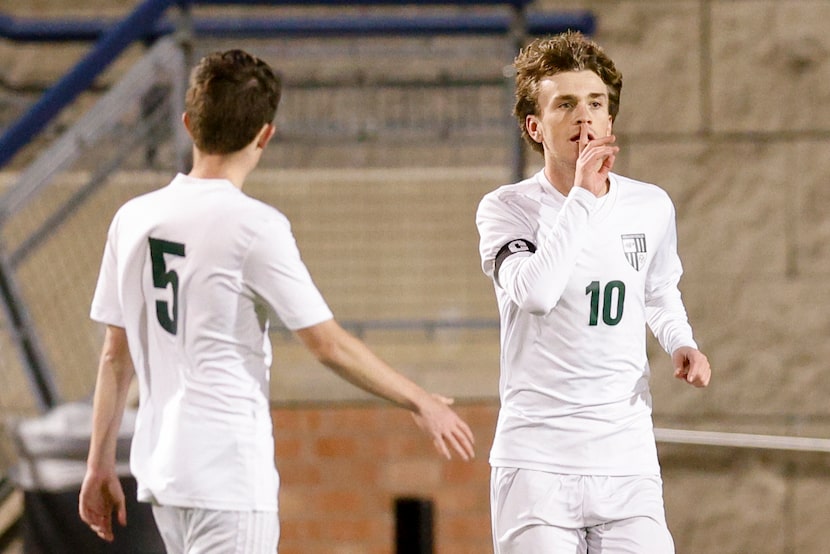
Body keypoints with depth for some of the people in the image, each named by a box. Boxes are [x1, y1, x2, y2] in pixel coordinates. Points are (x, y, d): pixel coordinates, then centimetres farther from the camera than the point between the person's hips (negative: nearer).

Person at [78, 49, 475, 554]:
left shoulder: (133, 218, 6)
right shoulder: (255, 226, -12)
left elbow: (116, 354, 10)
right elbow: (329, 345, -10)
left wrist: (101, 464, 17)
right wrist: (420, 403, 1)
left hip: (160, 469, 7)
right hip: (230, 473, -7)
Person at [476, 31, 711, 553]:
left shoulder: (652, 207, 8)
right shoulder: (507, 209, -4)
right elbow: (535, 293, -24)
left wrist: (682, 344, 8)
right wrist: (582, 194, -20)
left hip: (629, 459, 3)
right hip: (536, 463, -3)